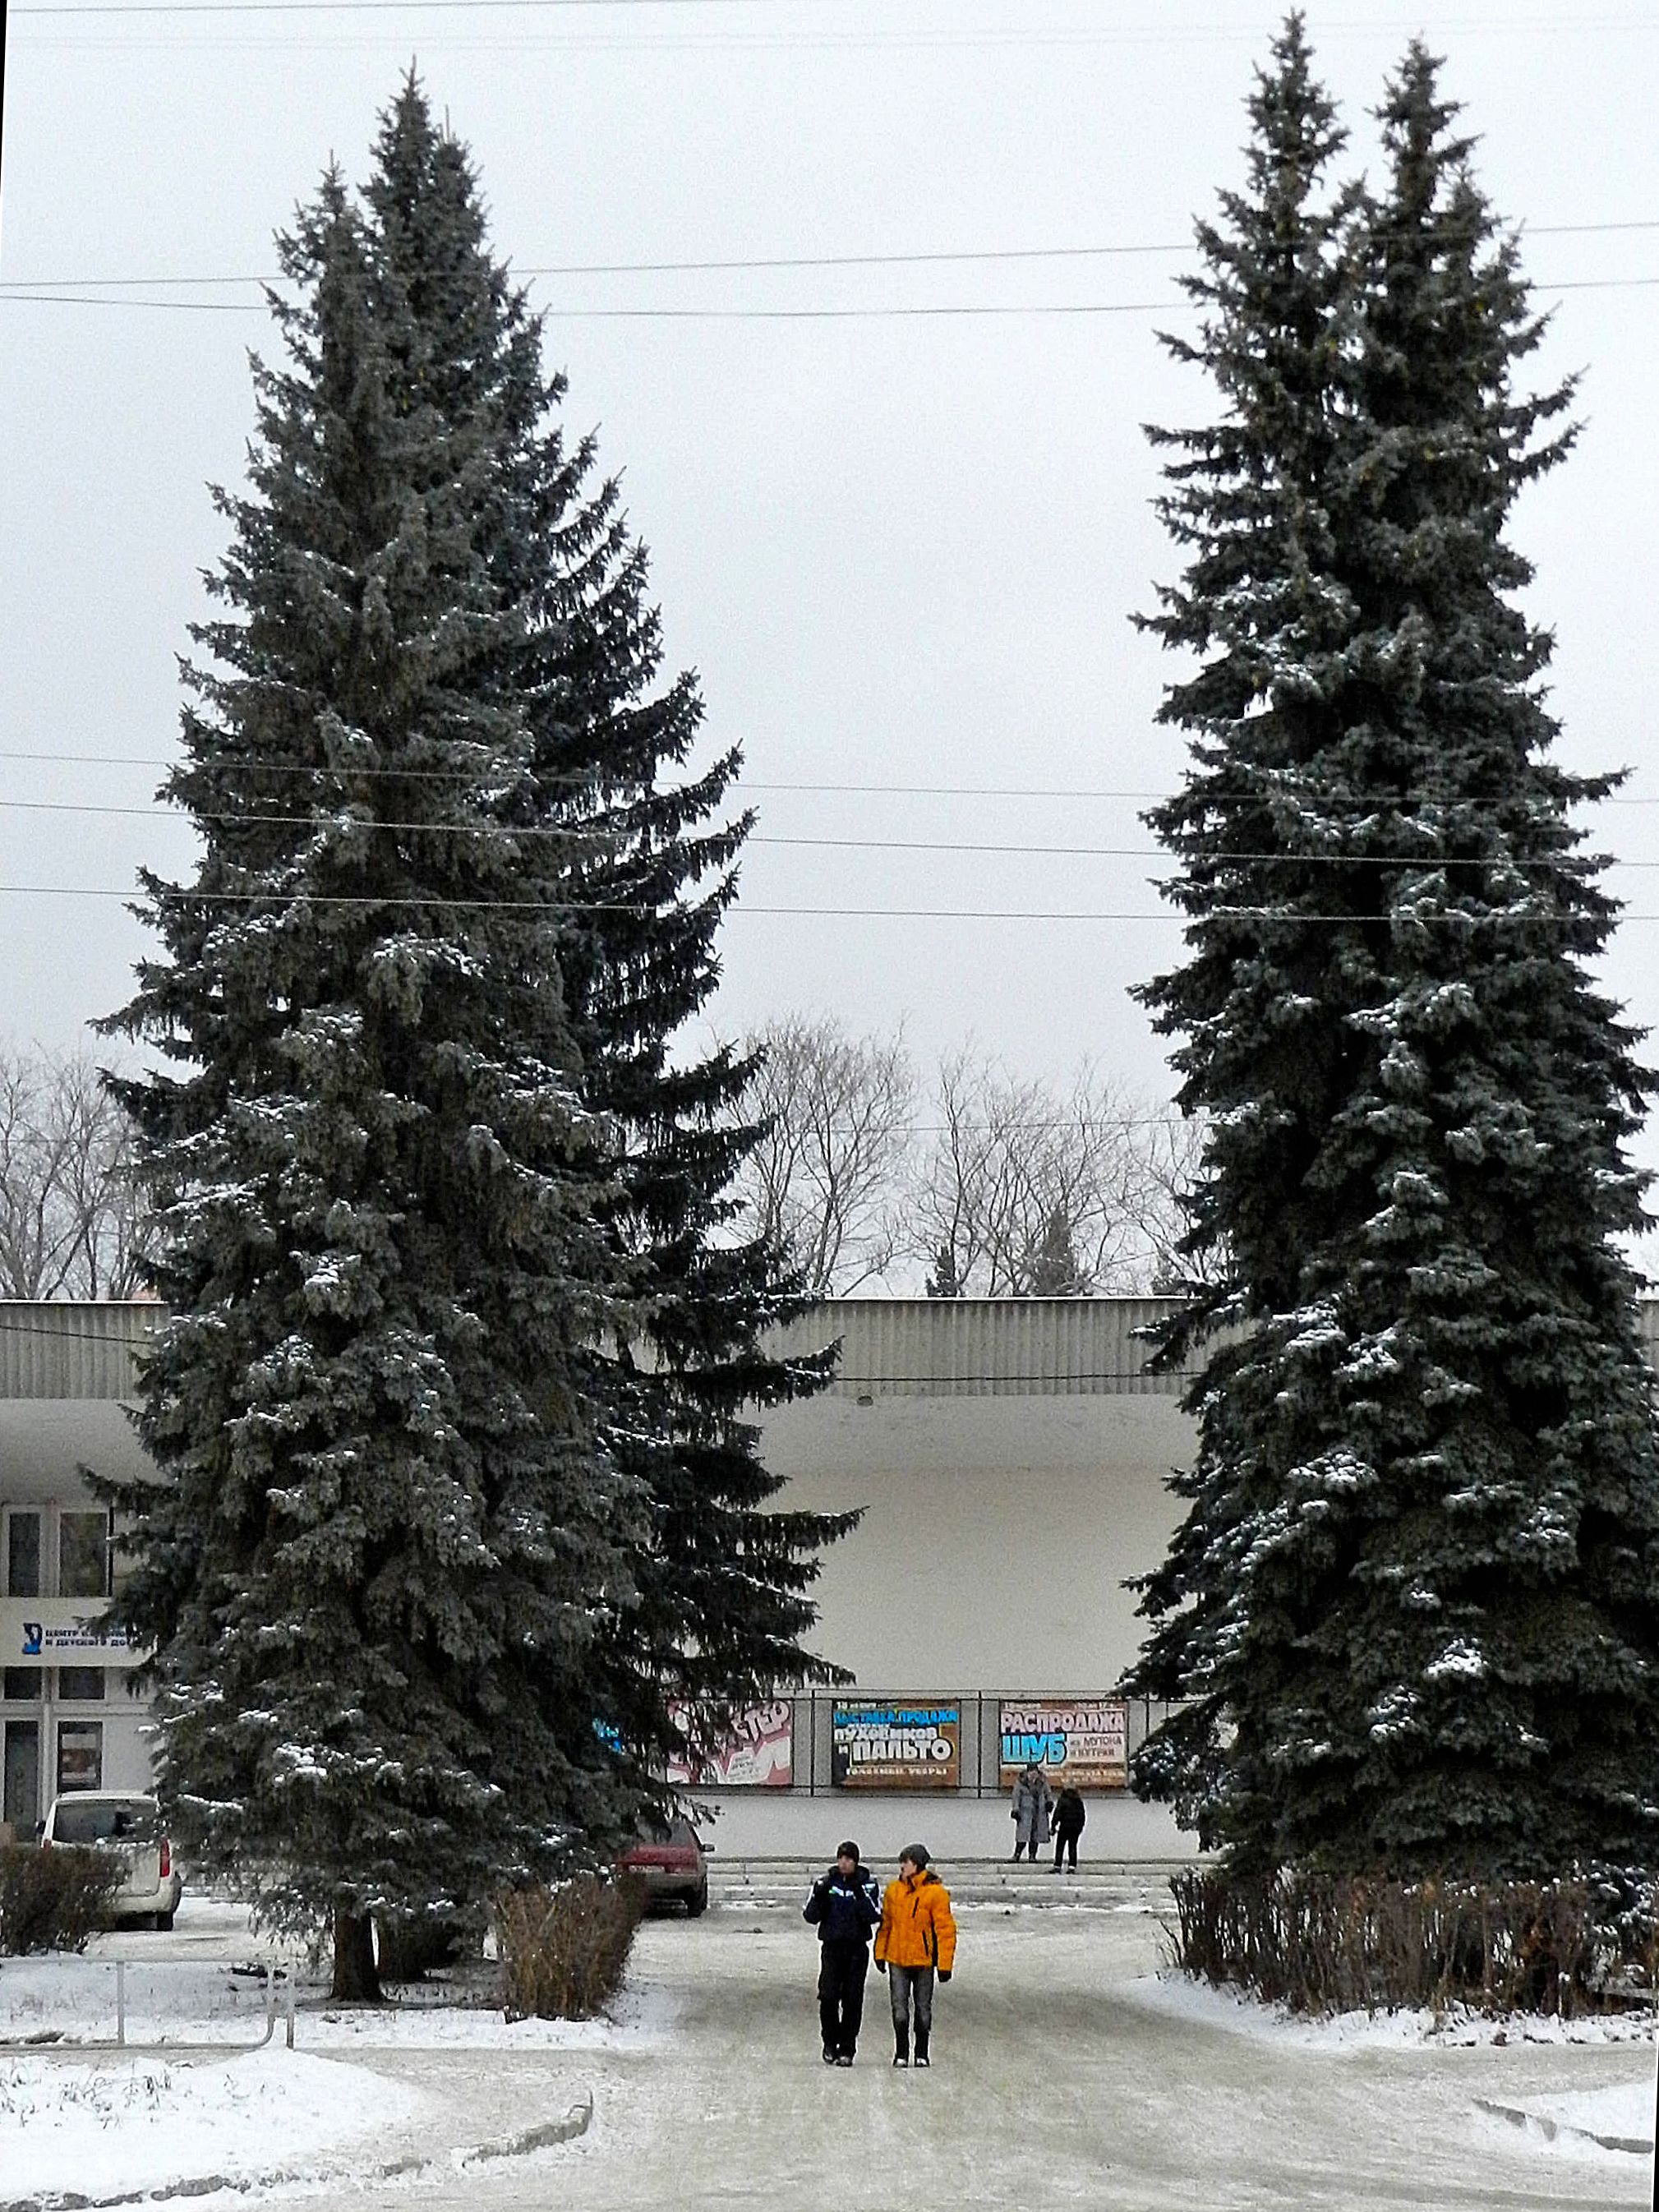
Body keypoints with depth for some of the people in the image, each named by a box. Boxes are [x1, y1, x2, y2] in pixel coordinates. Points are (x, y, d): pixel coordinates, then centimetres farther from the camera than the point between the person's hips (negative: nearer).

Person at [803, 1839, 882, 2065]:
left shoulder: (867, 1883, 2)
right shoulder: (826, 1882, 6)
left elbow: (874, 1916, -8)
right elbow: (811, 1917, 4)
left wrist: (861, 1895, -21)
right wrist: (818, 1895, -13)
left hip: (857, 1948, -1)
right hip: (831, 1947, 1)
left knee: (852, 2000, -1)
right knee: (828, 1996, -10)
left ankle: (847, 2049, 6)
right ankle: (830, 2043, 9)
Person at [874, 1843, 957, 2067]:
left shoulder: (935, 1893, -8)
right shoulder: (893, 1890, 6)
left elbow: (945, 1930, -8)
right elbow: (885, 1924, 15)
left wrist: (945, 1964, -12)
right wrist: (880, 1954, 12)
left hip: (923, 1960, -3)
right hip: (897, 1959, 3)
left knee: (923, 2009, 7)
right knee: (899, 2008, 1)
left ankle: (922, 2054, 17)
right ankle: (901, 2053, 9)